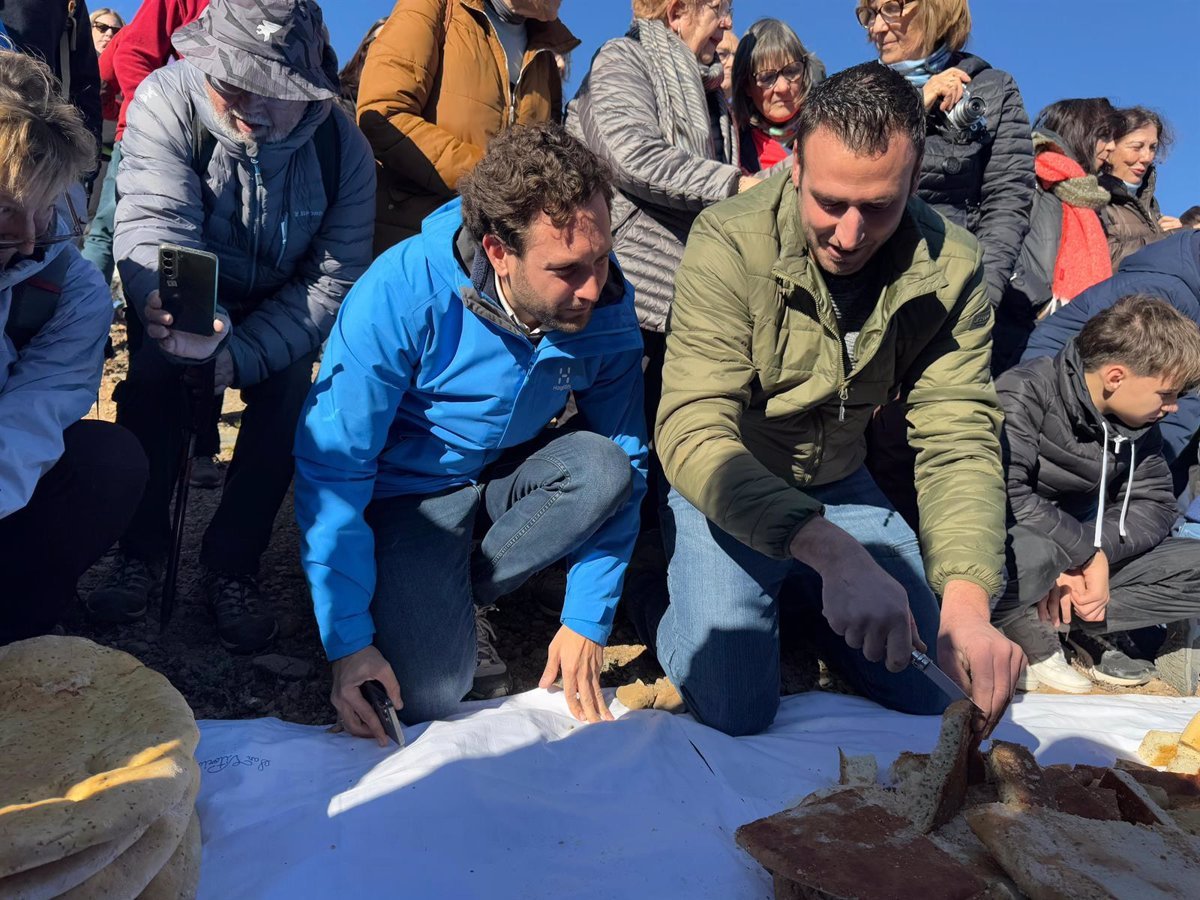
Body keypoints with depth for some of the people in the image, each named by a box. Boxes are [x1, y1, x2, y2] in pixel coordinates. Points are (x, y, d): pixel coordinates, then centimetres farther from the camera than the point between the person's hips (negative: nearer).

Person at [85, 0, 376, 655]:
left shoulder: (343, 148, -20)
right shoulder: (166, 99, -23)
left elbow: (333, 281, -20)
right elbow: (153, 221, -35)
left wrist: (241, 354, -32)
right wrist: (172, 309, -59)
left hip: (278, 311, 1)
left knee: (289, 396, -24)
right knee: (155, 368, -28)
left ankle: (230, 565, -8)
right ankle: (140, 552, -10)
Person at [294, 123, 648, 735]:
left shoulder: (608, 306, -16)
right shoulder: (402, 293, -27)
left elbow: (622, 464, -7)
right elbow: (332, 467, -23)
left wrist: (588, 621, -9)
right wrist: (348, 641, -23)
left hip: (508, 477, 4)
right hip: (408, 490, -4)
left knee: (602, 468, -28)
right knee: (427, 691, -23)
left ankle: (457, 598, -6)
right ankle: (416, 602, 13)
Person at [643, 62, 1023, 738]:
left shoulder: (952, 268, -15)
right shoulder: (729, 245, -27)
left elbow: (959, 441, -18)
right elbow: (692, 433, -34)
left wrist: (966, 602, -35)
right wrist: (831, 550, -48)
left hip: (841, 487, 5)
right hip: (726, 486, -4)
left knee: (952, 687, 3)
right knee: (737, 708, -15)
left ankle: (798, 599, 27)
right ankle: (663, 615, 18)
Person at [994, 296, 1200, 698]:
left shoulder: (1137, 423, 3)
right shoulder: (1025, 393, -21)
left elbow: (1154, 503, 1)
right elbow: (1004, 494, -32)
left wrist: (1096, 552, -18)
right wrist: (1086, 549, -23)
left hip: (1074, 553, 7)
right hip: (1004, 542, -6)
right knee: (1031, 553, -41)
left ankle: (1088, 624, -5)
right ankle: (1027, 636, -10)